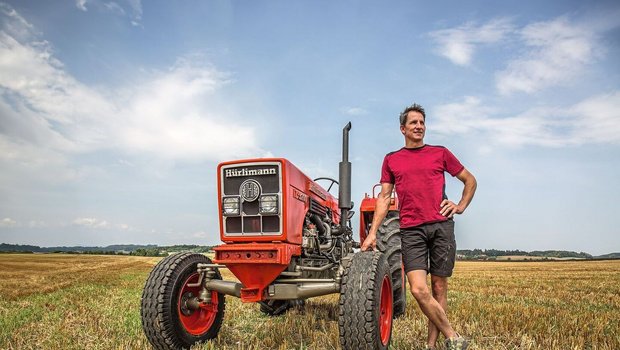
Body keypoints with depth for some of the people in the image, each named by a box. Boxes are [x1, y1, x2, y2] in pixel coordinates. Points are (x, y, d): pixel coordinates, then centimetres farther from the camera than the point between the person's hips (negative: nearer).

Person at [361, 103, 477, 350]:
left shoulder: (440, 153, 12)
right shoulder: (391, 160, 13)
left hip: (441, 227, 0)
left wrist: (461, 206, 7)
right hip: (411, 231, 0)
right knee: (418, 289, -13)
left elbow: (470, 180, 22)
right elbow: (384, 197, 11)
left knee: (439, 288, 4)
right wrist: (372, 233, 4)